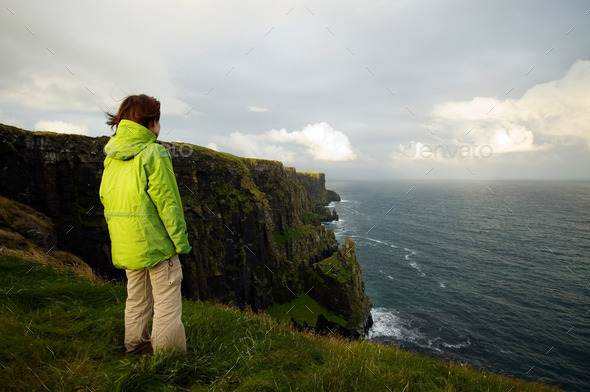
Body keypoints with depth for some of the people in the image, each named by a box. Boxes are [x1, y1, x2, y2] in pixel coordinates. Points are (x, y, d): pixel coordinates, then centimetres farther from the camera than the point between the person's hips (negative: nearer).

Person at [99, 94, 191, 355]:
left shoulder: (112, 157, 8)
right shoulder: (153, 154, -15)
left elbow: (106, 200, 13)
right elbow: (167, 203, -16)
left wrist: (120, 235, 20)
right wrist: (181, 241, -10)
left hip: (125, 245, 8)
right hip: (156, 242, -8)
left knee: (137, 299, 23)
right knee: (167, 301, 4)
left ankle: (136, 346, 38)